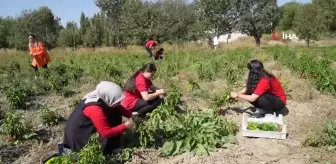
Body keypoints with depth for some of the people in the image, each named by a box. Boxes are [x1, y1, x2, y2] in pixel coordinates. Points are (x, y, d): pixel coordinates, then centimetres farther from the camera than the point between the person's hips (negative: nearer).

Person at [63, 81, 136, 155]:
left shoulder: (101, 97, -11)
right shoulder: (95, 110, -35)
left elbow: (118, 108, 5)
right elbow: (107, 132, -27)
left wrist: (131, 115, -8)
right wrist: (125, 126, -20)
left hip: (86, 126, 9)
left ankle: (114, 148, 2)